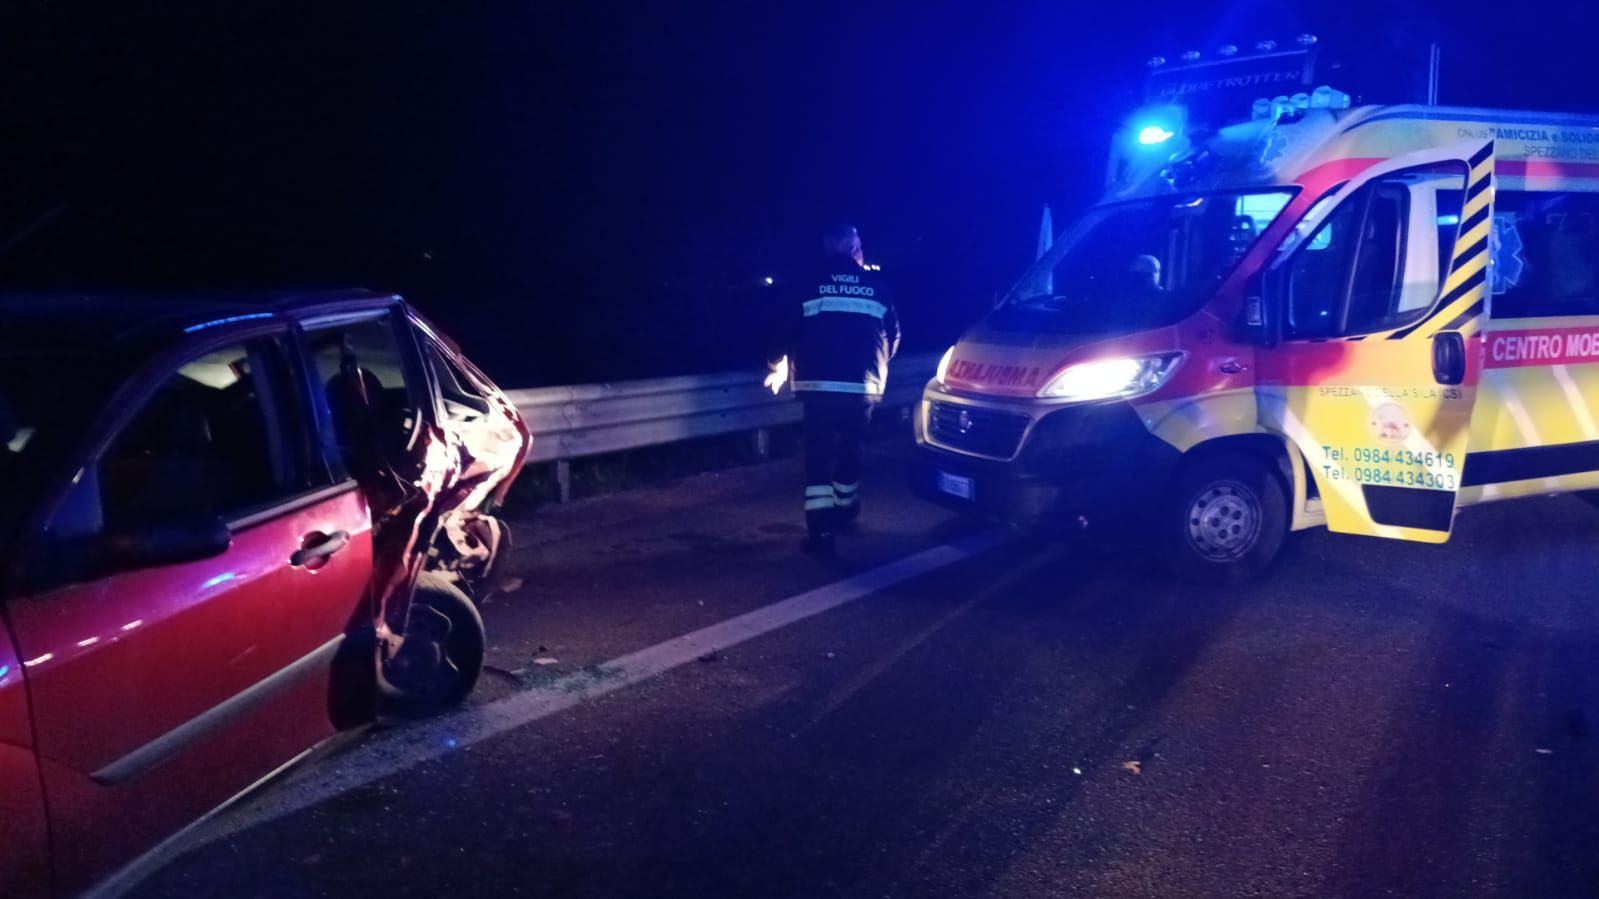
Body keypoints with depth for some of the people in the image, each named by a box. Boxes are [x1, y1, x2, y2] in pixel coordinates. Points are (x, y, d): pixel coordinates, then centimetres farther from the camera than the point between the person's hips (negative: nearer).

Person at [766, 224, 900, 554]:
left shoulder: (810, 283, 3)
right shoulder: (877, 285, 9)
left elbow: (788, 331, 5)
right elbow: (893, 335, 16)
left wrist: (778, 365, 25)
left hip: (820, 385, -2)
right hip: (863, 386, 2)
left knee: (819, 456, 2)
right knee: (849, 450, 21)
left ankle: (820, 531, -7)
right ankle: (843, 513, 36)